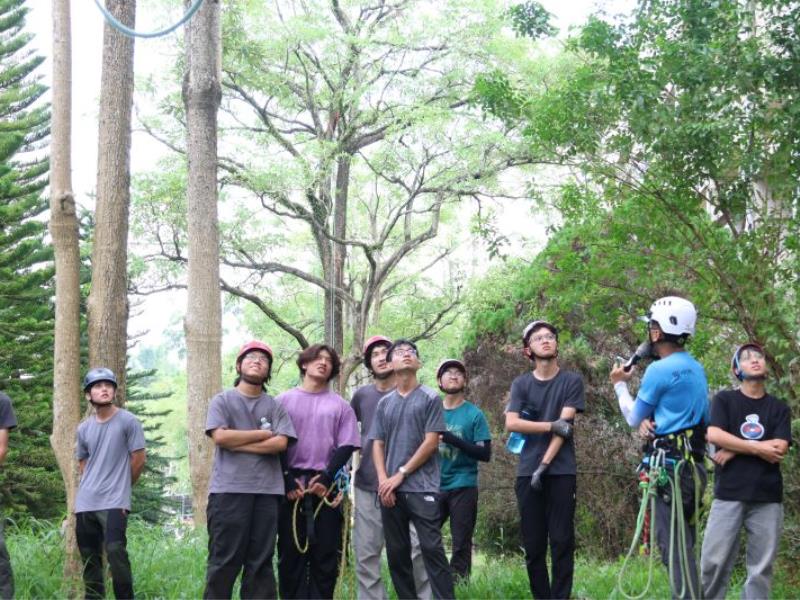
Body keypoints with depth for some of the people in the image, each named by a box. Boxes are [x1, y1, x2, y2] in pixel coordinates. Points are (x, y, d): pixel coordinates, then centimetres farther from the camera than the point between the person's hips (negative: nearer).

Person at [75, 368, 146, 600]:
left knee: (115, 552, -18)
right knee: (89, 557, 9)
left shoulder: (128, 421, -5)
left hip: (114, 502, -5)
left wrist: (119, 486, 7)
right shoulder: (84, 428, 10)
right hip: (85, 503, 5)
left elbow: (138, 460, -3)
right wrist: (94, 485, 13)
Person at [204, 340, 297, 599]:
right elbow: (220, 436, -9)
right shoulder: (222, 400, 7)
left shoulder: (275, 406, 13)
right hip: (229, 490, -3)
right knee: (224, 560, -3)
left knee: (261, 562, 4)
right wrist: (263, 434, -2)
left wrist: (238, 443, -7)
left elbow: (280, 443, -2)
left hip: (267, 491, 3)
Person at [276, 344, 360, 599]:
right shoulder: (284, 400, 9)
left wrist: (326, 478, -10)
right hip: (291, 485, -1)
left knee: (325, 554, -1)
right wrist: (286, 481, -8)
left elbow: (347, 446, 3)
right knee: (290, 552, 0)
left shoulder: (340, 405, 11)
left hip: (326, 487, 1)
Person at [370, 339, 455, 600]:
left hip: (422, 488, -4)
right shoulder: (384, 403, 14)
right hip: (390, 490, 4)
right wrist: (383, 480, -5)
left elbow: (431, 442, -5)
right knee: (396, 552, 5)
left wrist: (401, 475, -9)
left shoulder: (430, 398, 2)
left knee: (431, 548, -11)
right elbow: (377, 444, 11)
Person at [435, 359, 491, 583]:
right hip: (433, 486, 3)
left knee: (461, 545, 0)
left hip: (463, 488, -3)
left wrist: (453, 440, -18)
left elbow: (485, 454, -7)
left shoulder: (474, 414, -1)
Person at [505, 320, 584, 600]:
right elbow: (511, 423, -4)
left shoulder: (572, 381, 4)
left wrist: (544, 465, -13)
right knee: (533, 544, 3)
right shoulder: (521, 384, 10)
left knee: (561, 542, -4)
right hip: (527, 471, 2)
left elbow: (565, 426, -5)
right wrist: (552, 425, -11)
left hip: (561, 471, -2)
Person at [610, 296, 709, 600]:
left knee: (675, 548, -9)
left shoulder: (660, 370, -13)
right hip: (692, 464, 9)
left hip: (670, 466, -9)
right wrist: (652, 420, 1)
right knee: (683, 546, 13)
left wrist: (620, 384, 15)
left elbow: (634, 418, -1)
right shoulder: (695, 368, 12)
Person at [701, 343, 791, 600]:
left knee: (761, 568, 1)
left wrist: (735, 449, -6)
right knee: (714, 562, -5)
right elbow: (714, 435, -9)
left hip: (767, 498, 2)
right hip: (728, 494, -2)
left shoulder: (779, 408, 12)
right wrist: (758, 448, -7)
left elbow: (779, 450, -2)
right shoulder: (724, 400, 8)